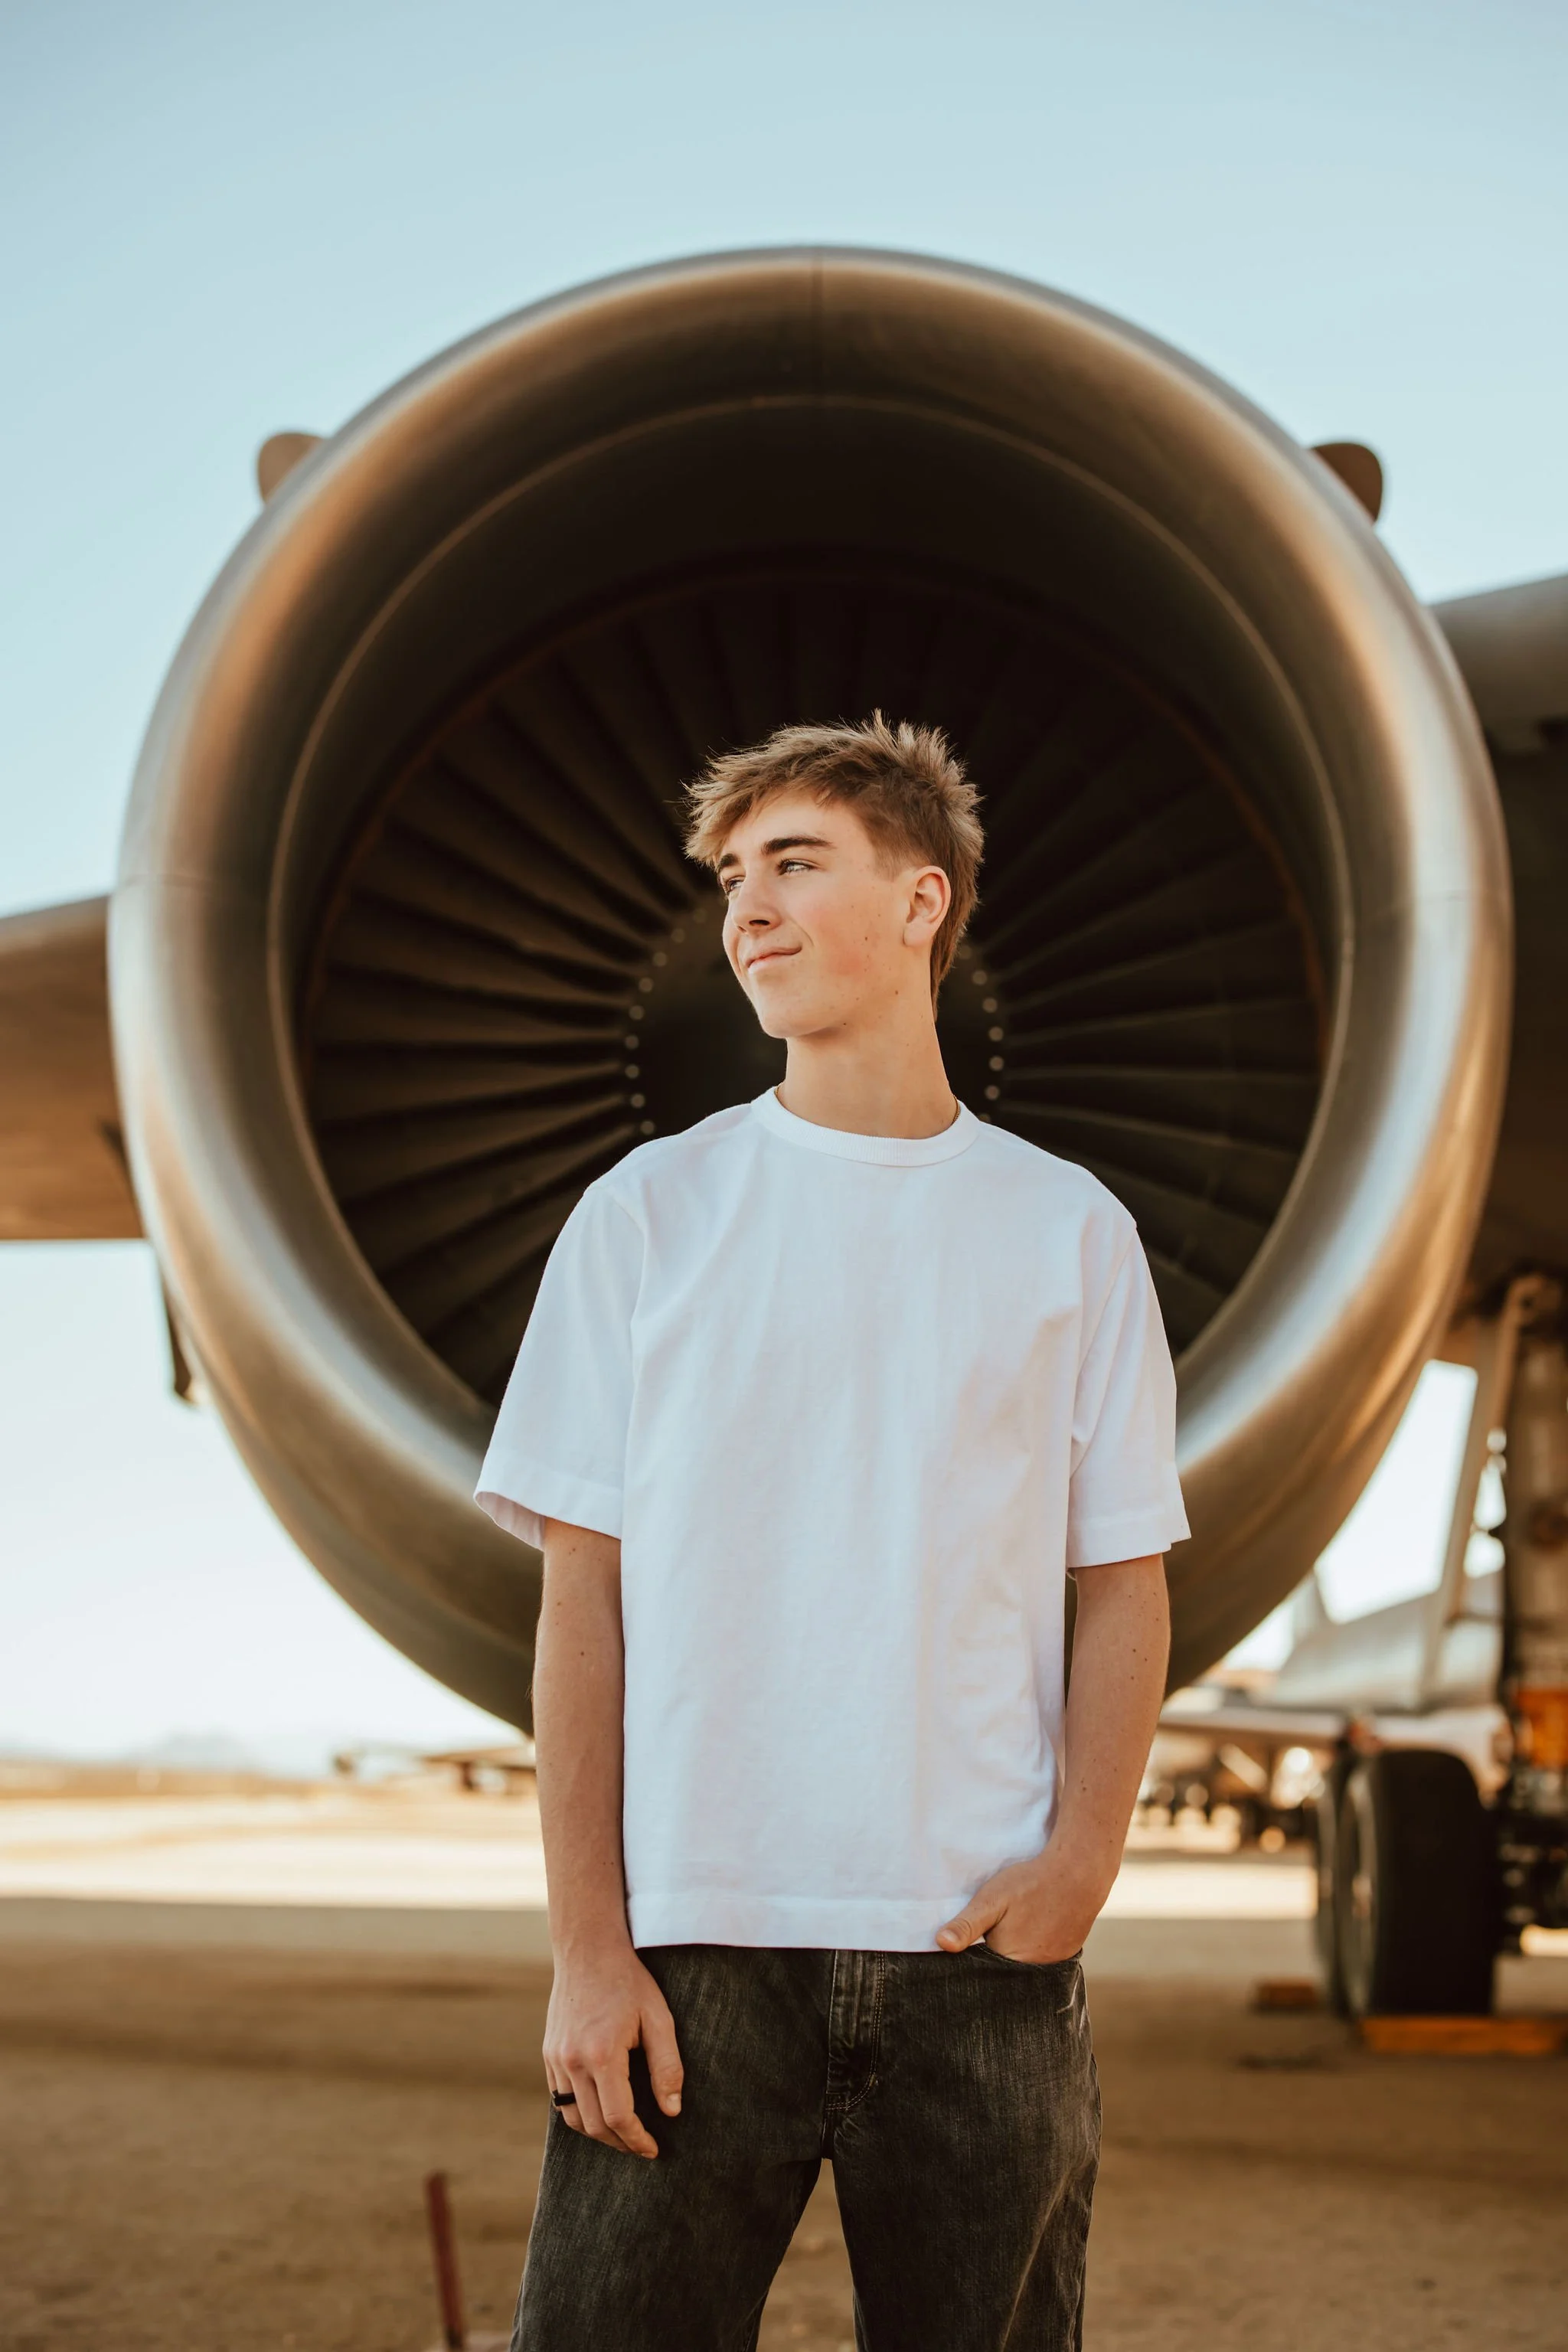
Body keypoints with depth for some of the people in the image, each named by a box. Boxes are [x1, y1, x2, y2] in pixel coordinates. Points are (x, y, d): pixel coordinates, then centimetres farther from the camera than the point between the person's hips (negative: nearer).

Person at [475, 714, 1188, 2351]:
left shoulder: (1069, 1233, 8)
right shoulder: (645, 1216, 5)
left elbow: (1121, 1587, 8)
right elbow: (584, 1599, 2)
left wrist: (1083, 1854, -8)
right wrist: (588, 1947, -5)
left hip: (980, 1946, 1)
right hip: (695, 1941, -1)